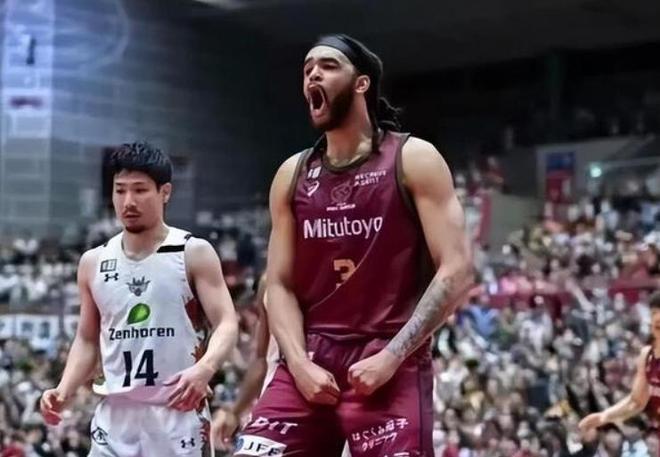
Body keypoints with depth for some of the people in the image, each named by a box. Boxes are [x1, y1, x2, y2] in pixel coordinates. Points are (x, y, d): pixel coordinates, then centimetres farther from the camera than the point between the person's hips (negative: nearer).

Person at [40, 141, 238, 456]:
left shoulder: (194, 254, -1)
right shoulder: (93, 263, 11)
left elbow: (227, 324, -9)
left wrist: (205, 368, -29)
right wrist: (64, 390, 1)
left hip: (180, 415, -3)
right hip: (116, 418, 4)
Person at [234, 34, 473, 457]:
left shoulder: (414, 159, 0)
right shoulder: (292, 175, 13)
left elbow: (456, 271, -7)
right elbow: (280, 284, 12)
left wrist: (391, 357, -15)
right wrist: (299, 362, -6)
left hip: (392, 367, -4)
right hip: (311, 361, 4)